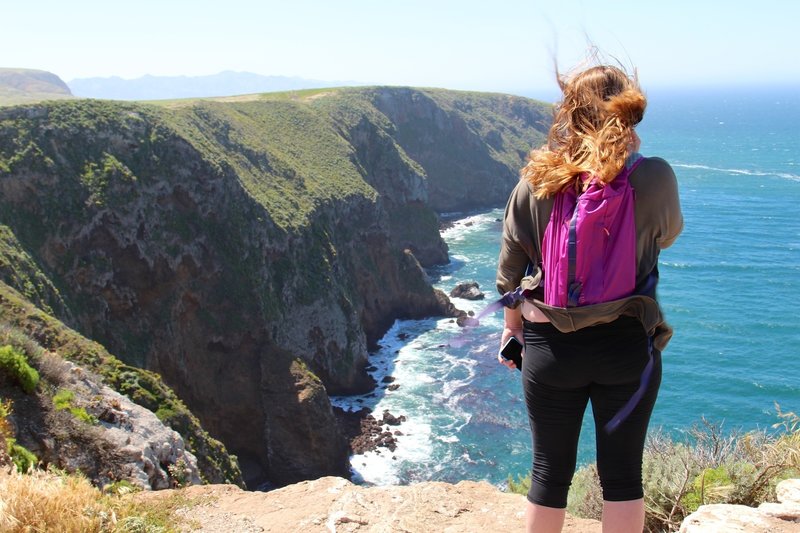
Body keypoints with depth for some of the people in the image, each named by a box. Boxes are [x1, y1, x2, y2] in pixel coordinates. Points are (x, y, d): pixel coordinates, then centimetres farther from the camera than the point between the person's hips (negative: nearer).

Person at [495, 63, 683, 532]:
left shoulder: (536, 182, -7)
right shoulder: (655, 178, -11)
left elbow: (511, 266, 1)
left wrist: (512, 325, 16)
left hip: (551, 346, 1)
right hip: (629, 345, 0)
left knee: (551, 471, 14)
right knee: (622, 475, 13)